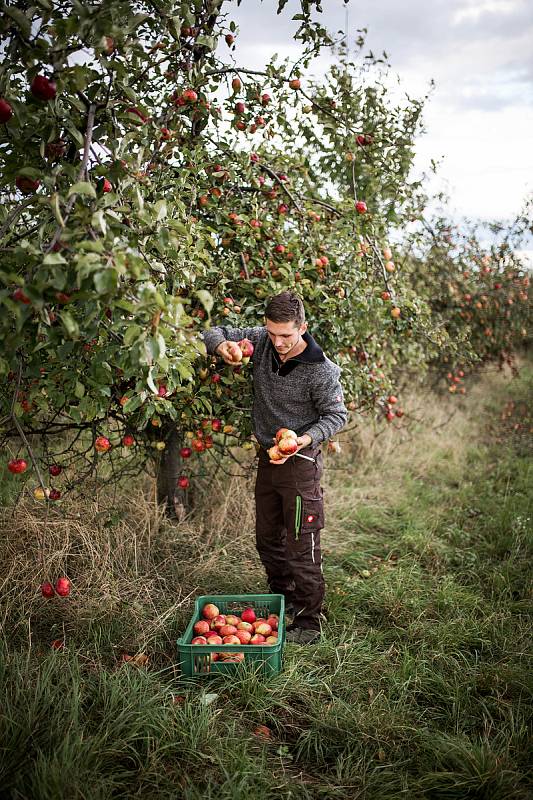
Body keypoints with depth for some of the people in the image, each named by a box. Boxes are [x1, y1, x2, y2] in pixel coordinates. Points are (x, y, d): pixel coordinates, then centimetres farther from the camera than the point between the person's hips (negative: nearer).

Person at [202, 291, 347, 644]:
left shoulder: (322, 370, -21)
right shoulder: (261, 341, -6)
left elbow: (336, 415, -10)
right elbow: (214, 333, 2)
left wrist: (303, 440, -26)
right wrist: (223, 346, -22)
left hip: (301, 462, -7)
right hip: (268, 457, 7)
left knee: (302, 548, -2)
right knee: (268, 539, 20)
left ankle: (309, 623, 11)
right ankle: (283, 598, 41)